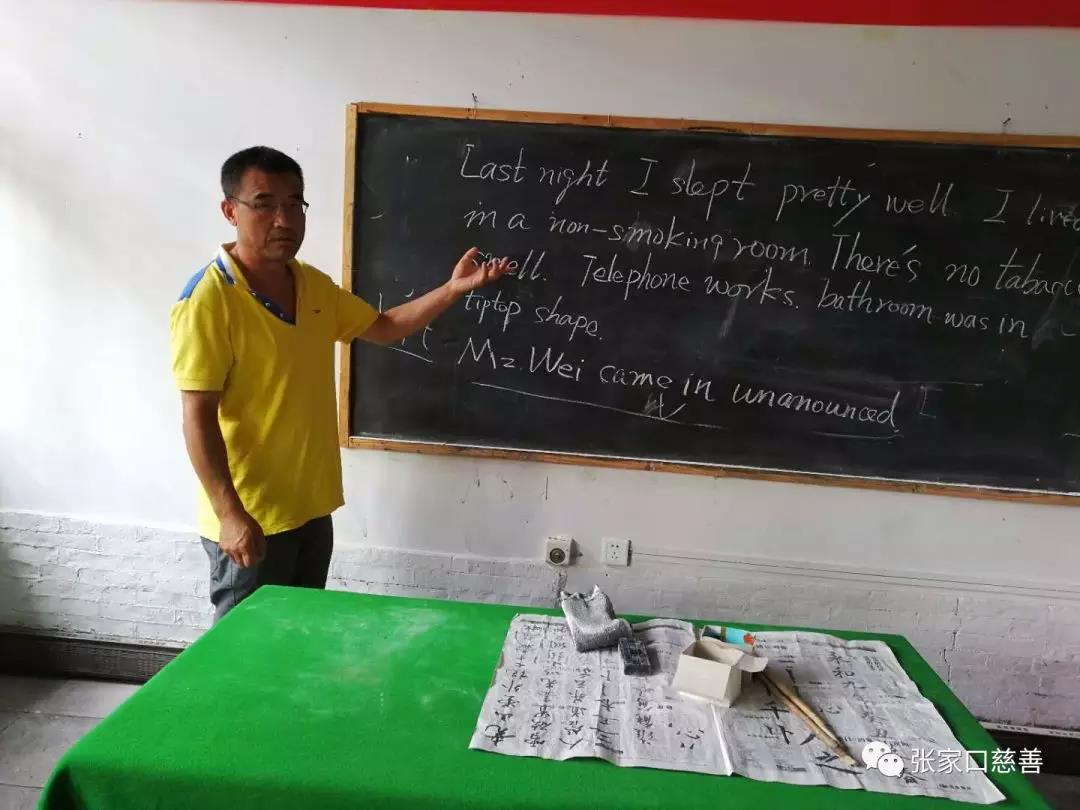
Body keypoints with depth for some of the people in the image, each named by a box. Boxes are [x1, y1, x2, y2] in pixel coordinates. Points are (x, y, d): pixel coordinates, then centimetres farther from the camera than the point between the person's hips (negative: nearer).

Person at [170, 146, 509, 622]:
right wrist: (230, 514, -23)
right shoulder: (208, 300, -19)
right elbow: (198, 418, -20)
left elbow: (384, 329, 15)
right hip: (249, 517, -7)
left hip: (312, 506, 7)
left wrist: (453, 289, 4)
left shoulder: (314, 285, 4)